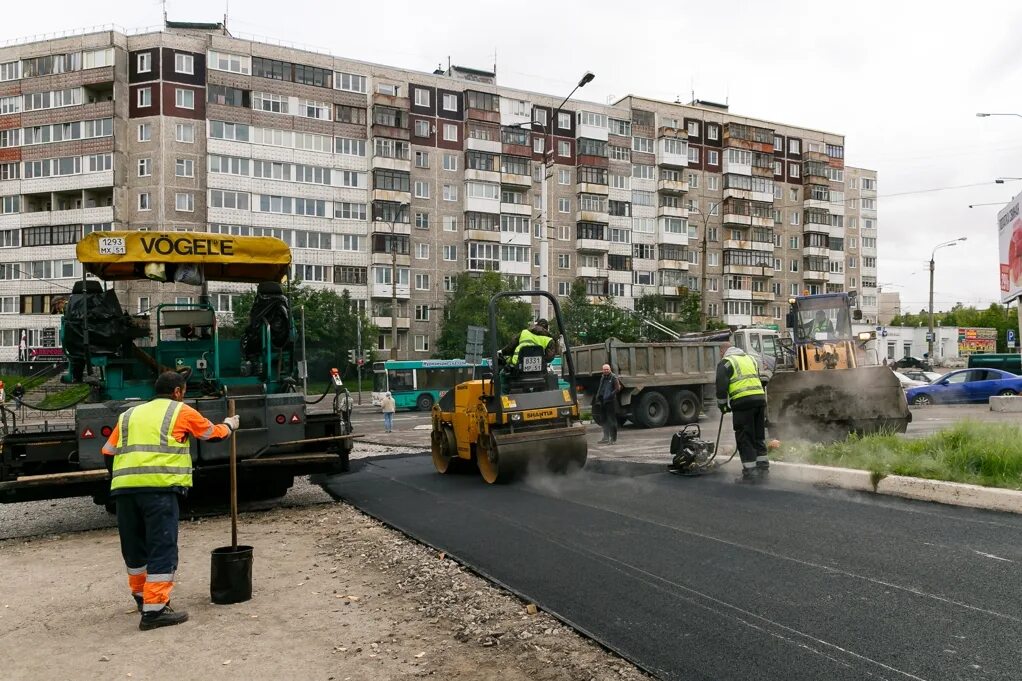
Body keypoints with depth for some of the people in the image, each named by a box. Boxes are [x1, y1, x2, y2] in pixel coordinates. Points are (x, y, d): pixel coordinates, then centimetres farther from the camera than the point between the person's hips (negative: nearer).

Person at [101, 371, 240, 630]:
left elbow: (108, 453, 19)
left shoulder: (129, 414, 24)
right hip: (159, 486, -6)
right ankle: (154, 609, -7)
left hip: (124, 488, 6)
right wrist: (229, 425, 42)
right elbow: (213, 434, 22)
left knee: (134, 546, 19)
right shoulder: (181, 411, 11)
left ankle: (142, 597, 36)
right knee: (162, 549, -3)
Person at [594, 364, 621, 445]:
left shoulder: (613, 378, -8)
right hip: (603, 402, 8)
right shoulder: (602, 378, 15)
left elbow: (618, 389, -12)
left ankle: (613, 439, 2)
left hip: (611, 402, -8)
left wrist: (610, 395, -20)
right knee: (604, 420, 13)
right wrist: (597, 397, 11)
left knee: (612, 420, -3)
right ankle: (606, 438, 22)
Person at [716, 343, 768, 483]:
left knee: (745, 440, 0)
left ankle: (749, 473, 0)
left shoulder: (725, 363, 3)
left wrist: (723, 406, 9)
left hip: (742, 403, -7)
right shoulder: (751, 358, 25)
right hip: (760, 398, 7)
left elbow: (721, 387, -4)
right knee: (759, 437, 15)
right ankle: (763, 469, 19)